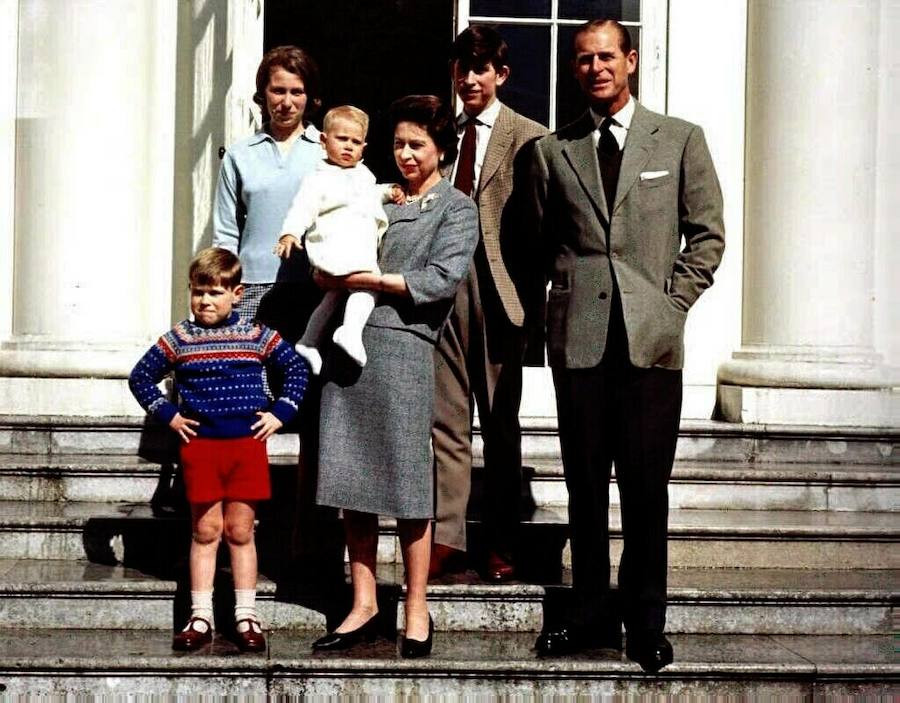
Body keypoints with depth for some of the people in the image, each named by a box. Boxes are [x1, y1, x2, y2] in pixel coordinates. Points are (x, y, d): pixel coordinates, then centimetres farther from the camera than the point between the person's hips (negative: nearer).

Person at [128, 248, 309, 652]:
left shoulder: (256, 336, 2)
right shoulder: (179, 339, 2)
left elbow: (297, 369, 10)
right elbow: (140, 377, 11)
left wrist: (280, 413, 2)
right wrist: (167, 415, 2)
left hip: (248, 444, 0)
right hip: (199, 445, 0)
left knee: (240, 531, 4)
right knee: (205, 531, 5)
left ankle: (246, 617, 11)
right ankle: (200, 618, 10)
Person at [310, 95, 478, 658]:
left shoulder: (457, 208, 6)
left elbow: (440, 280, -8)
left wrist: (363, 279, -7)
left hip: (404, 346, -5)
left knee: (408, 482, -2)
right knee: (351, 478, 5)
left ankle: (417, 612, 8)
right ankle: (364, 607, 13)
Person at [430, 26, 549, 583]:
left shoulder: (528, 138, 0)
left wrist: (528, 299, -9)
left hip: (496, 287, -4)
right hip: (442, 285, 4)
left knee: (501, 423, 7)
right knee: (446, 418, 3)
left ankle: (502, 544, 15)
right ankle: (448, 538, 7)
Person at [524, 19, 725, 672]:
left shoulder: (681, 139, 8)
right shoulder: (552, 150, 12)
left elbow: (708, 234, 7)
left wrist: (673, 302, -2)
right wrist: (567, 293, 5)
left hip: (651, 336, -1)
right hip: (579, 335, 2)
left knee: (647, 485, 0)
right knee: (585, 481, 6)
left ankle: (646, 620, 9)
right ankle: (591, 611, 16)